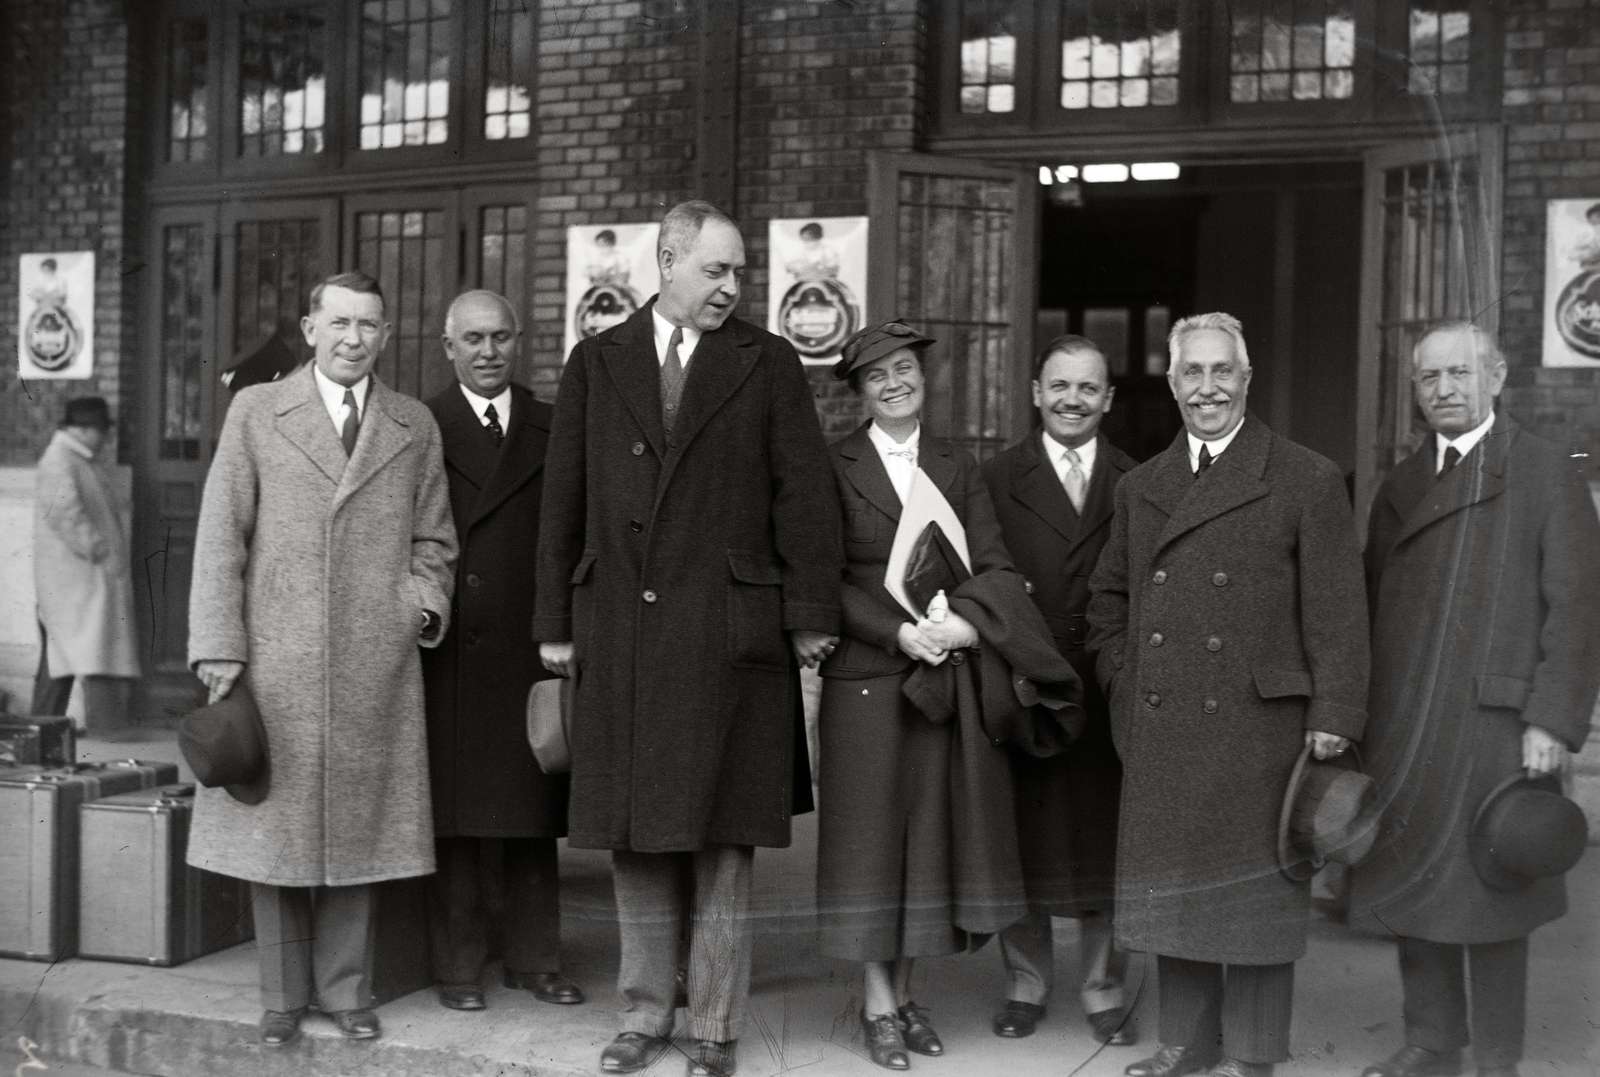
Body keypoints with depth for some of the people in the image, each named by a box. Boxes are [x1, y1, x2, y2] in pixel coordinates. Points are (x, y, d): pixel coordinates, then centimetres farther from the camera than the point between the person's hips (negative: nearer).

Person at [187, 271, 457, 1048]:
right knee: (274, 823, 6)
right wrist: (219, 646, -4)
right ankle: (284, 994, 19)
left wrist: (426, 600, -3)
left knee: (356, 827, 5)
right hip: (273, 661, -1)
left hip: (375, 665, 1)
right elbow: (220, 535, 2)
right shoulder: (257, 412, 6)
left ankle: (346, 989, 19)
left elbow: (431, 540, 17)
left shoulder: (415, 427, 11)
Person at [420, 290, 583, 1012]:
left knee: (533, 813, 8)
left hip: (531, 650, 2)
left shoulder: (554, 431, 11)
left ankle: (534, 959, 18)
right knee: (454, 816, 3)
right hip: (449, 652, -2)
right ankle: (458, 965, 13)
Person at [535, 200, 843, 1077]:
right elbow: (563, 499, 9)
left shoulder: (768, 363, 4)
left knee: (721, 837, 3)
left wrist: (811, 614, -6)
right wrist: (556, 622, 6)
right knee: (633, 834, 9)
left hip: (728, 633, -2)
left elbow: (804, 494, 0)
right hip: (618, 631, 2)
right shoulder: (596, 362, 10)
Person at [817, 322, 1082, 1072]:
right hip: (866, 673, -3)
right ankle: (878, 1003, 11)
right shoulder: (834, 467, 2)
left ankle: (905, 990, 19)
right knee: (870, 831, 1)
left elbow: (995, 567, 3)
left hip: (950, 673, 3)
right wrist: (898, 633, -16)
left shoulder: (959, 469, 12)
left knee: (932, 829, 6)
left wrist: (963, 619, -17)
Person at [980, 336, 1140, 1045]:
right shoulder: (996, 479, 4)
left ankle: (1104, 991, 21)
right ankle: (1026, 984, 23)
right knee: (1023, 839, 8)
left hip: (1110, 690, 1)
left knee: (1105, 841, 6)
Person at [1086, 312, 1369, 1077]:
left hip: (1258, 726, -4)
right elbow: (1108, 597, 21)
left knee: (1252, 885, 4)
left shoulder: (1308, 481, -2)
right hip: (1159, 729, 5)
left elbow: (1337, 609, -5)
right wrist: (1124, 683, 9)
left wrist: (1333, 717, -11)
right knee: (1173, 880, 11)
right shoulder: (1138, 488, 13)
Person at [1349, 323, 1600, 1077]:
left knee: (1491, 888, 4)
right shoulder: (1399, 486, 14)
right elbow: (1370, 607, 13)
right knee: (1407, 883, 9)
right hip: (1399, 731, 4)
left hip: (1495, 722, -4)